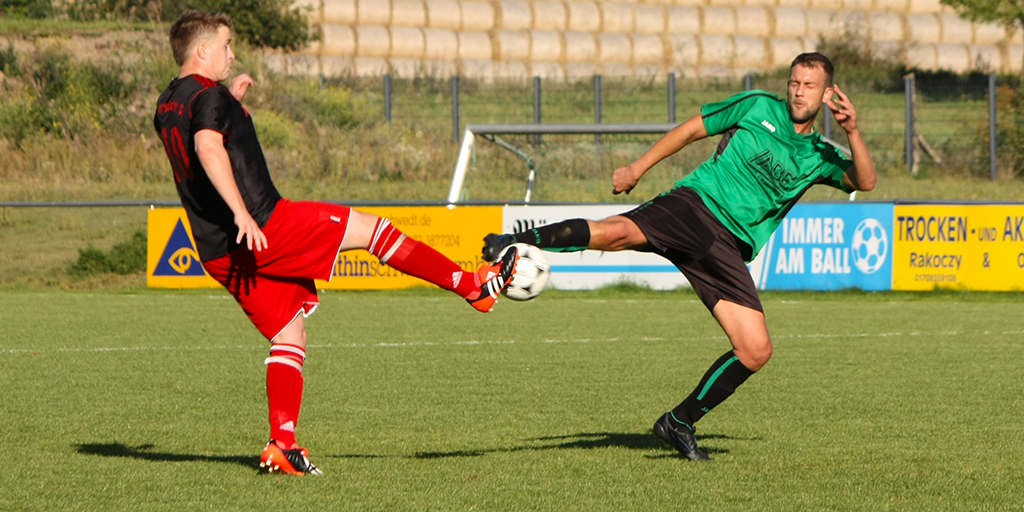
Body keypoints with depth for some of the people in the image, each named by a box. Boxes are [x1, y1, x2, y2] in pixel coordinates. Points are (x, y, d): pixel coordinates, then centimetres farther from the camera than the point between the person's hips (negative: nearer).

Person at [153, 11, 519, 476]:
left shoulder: (166, 106, 17)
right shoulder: (209, 95, -12)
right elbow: (208, 148, -31)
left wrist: (230, 103, 37)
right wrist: (242, 213, -37)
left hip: (221, 256, 9)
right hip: (265, 227, -9)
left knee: (289, 337, 13)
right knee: (370, 228, 2)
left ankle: (282, 444, 0)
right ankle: (474, 285, 6)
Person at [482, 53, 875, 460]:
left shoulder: (819, 157, 17)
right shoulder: (758, 107, 12)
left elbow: (864, 182, 2)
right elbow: (691, 129, 16)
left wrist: (852, 132, -14)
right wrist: (636, 169, 11)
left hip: (728, 249, 3)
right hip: (693, 207, -3)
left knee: (756, 350, -9)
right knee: (615, 232, -34)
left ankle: (680, 423, 7)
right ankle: (516, 244, -21)